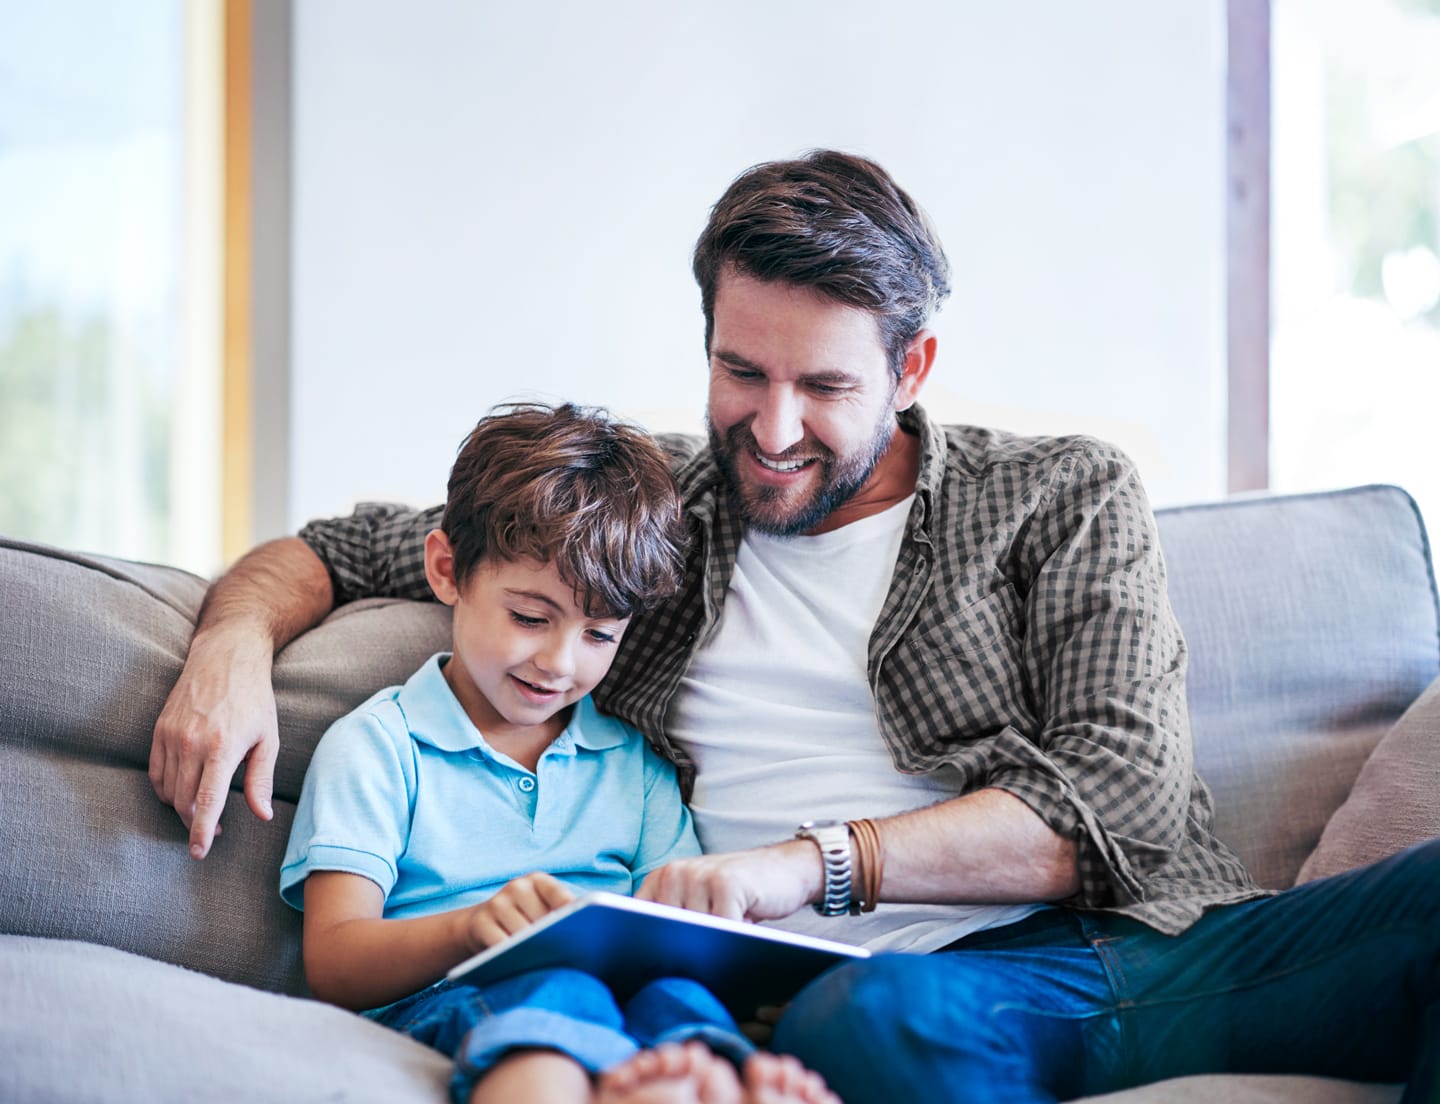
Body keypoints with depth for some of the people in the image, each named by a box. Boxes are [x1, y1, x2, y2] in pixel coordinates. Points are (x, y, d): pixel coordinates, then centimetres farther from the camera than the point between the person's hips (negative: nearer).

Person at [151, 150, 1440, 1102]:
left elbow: (1122, 794, 2)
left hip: (1153, 935, 2)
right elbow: (338, 549, 28)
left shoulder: (1064, 496, 15)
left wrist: (815, 861, -9)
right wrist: (236, 644, 3)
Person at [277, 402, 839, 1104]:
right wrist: (470, 928, -22)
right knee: (553, 994, -38)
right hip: (443, 1007, -3)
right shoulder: (376, 747, 11)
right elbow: (332, 965, 0)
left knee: (677, 994, -35)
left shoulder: (635, 763, 25)